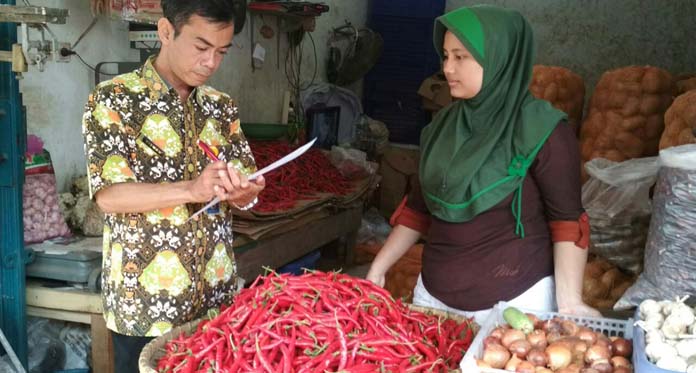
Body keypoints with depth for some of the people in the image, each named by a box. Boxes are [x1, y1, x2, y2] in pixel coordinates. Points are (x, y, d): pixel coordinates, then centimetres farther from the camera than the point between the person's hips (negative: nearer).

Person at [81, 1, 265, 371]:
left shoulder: (221, 107, 7)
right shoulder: (113, 99, -8)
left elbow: (243, 193, 6)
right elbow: (108, 195, -16)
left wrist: (242, 192, -17)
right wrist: (191, 190, -28)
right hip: (143, 302, -4)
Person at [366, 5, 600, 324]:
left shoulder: (542, 130, -12)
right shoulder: (442, 126, 4)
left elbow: (567, 220, -11)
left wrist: (569, 301, -22)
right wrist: (377, 270, 8)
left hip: (513, 302, -5)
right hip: (433, 294, 5)